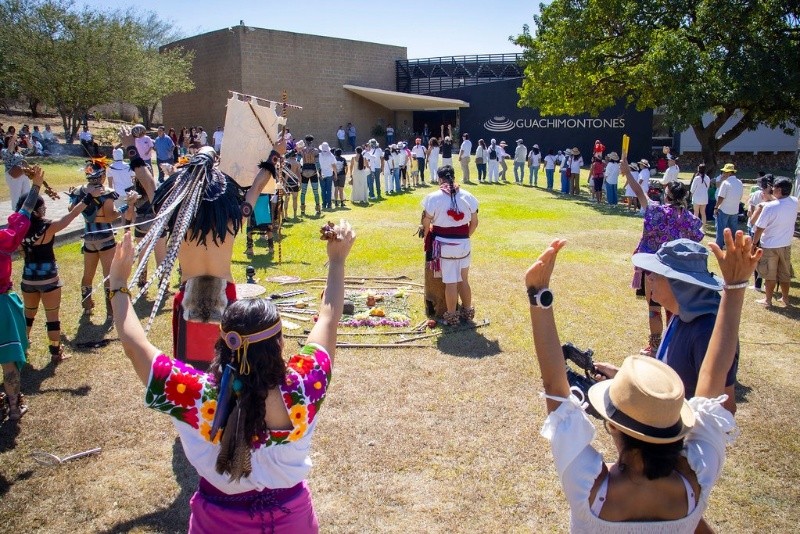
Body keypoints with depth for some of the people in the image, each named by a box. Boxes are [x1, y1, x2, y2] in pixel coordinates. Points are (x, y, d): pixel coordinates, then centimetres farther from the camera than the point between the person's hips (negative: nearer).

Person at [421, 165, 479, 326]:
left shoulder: (433, 198, -10)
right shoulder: (467, 196, -1)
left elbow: (426, 224, -7)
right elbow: (474, 223, 4)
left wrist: (427, 240, 10)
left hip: (444, 245, -3)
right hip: (464, 244, 3)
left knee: (450, 282, 4)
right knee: (463, 279, 17)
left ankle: (452, 316, 14)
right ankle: (467, 311, 29)